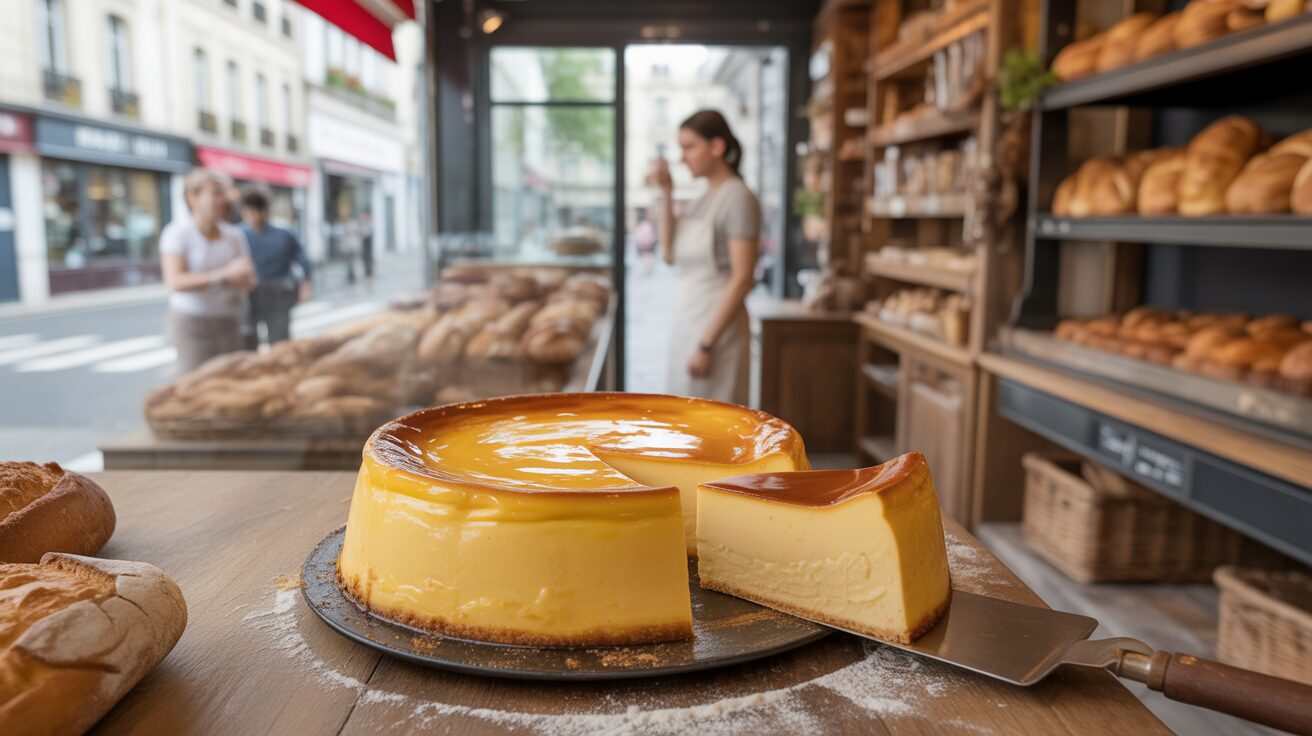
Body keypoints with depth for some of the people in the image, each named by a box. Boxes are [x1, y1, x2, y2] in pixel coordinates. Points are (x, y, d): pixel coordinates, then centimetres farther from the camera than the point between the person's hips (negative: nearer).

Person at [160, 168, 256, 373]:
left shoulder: (234, 235, 9)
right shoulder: (177, 233, -3)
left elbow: (248, 282, 10)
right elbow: (176, 282, -16)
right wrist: (223, 274, -23)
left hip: (229, 322, 4)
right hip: (191, 322, -4)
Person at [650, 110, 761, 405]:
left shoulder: (738, 197, -13)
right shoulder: (705, 198, 12)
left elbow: (743, 279, -18)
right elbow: (670, 254, 9)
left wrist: (707, 344, -20)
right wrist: (666, 194, 3)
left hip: (716, 325, -8)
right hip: (688, 322, 9)